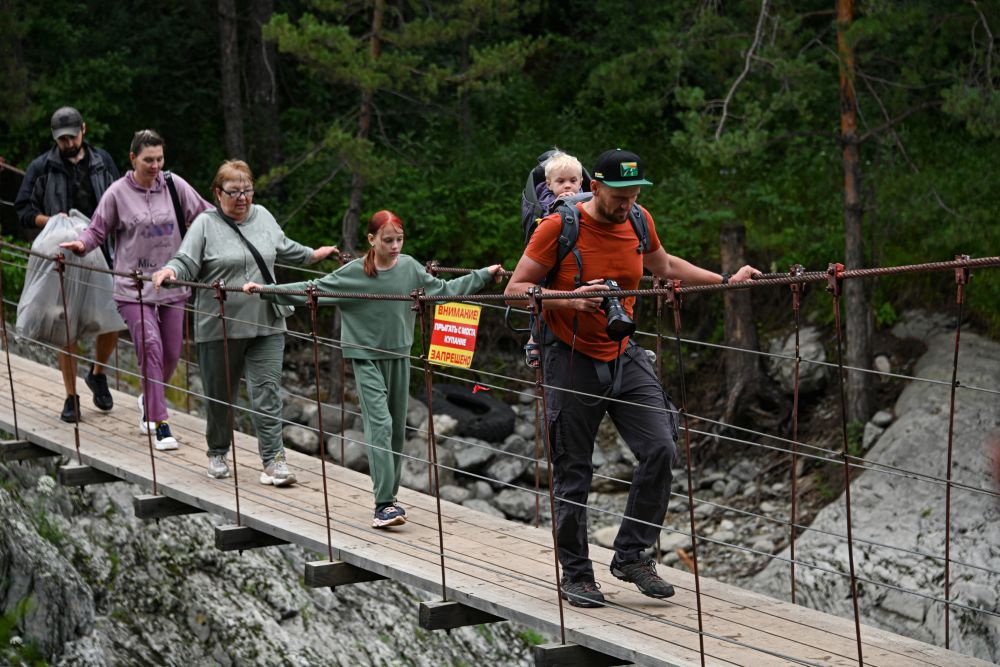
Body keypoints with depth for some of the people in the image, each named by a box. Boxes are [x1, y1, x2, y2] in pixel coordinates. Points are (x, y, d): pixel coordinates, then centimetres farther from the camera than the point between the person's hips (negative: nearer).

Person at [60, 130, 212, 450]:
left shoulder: (174, 185, 1)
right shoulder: (118, 193, -5)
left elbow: (204, 216, 8)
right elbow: (98, 230, 3)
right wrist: (81, 244, -16)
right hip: (134, 286, -3)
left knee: (171, 352, 11)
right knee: (150, 348, -15)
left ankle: (149, 402, 39)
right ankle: (160, 423, -11)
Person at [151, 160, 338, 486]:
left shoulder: (262, 217, 11)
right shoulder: (206, 224, -4)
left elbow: (284, 248, 29)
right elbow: (186, 261, -11)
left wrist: (314, 254, 42)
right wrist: (170, 271, -32)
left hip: (266, 325, 3)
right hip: (219, 327, -3)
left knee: (267, 392, -6)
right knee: (219, 394, 9)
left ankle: (274, 461, -7)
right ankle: (217, 453, 29)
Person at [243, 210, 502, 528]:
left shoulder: (409, 268, 0)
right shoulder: (353, 273, -9)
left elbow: (443, 289, 11)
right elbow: (312, 289, -3)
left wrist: (485, 274, 11)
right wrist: (265, 290, -5)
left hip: (399, 356, 4)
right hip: (366, 357, -4)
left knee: (397, 428, 10)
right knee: (380, 424, -15)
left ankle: (389, 498, 23)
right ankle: (385, 504, -19)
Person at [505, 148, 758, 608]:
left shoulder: (640, 222, 3)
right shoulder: (558, 227, -12)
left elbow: (665, 266, 23)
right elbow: (515, 290, -10)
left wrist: (726, 281, 17)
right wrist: (568, 299, -25)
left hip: (625, 358, 4)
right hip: (572, 362, -4)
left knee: (661, 449, -12)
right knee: (573, 474, 1)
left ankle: (631, 554, 1)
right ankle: (576, 574, 15)